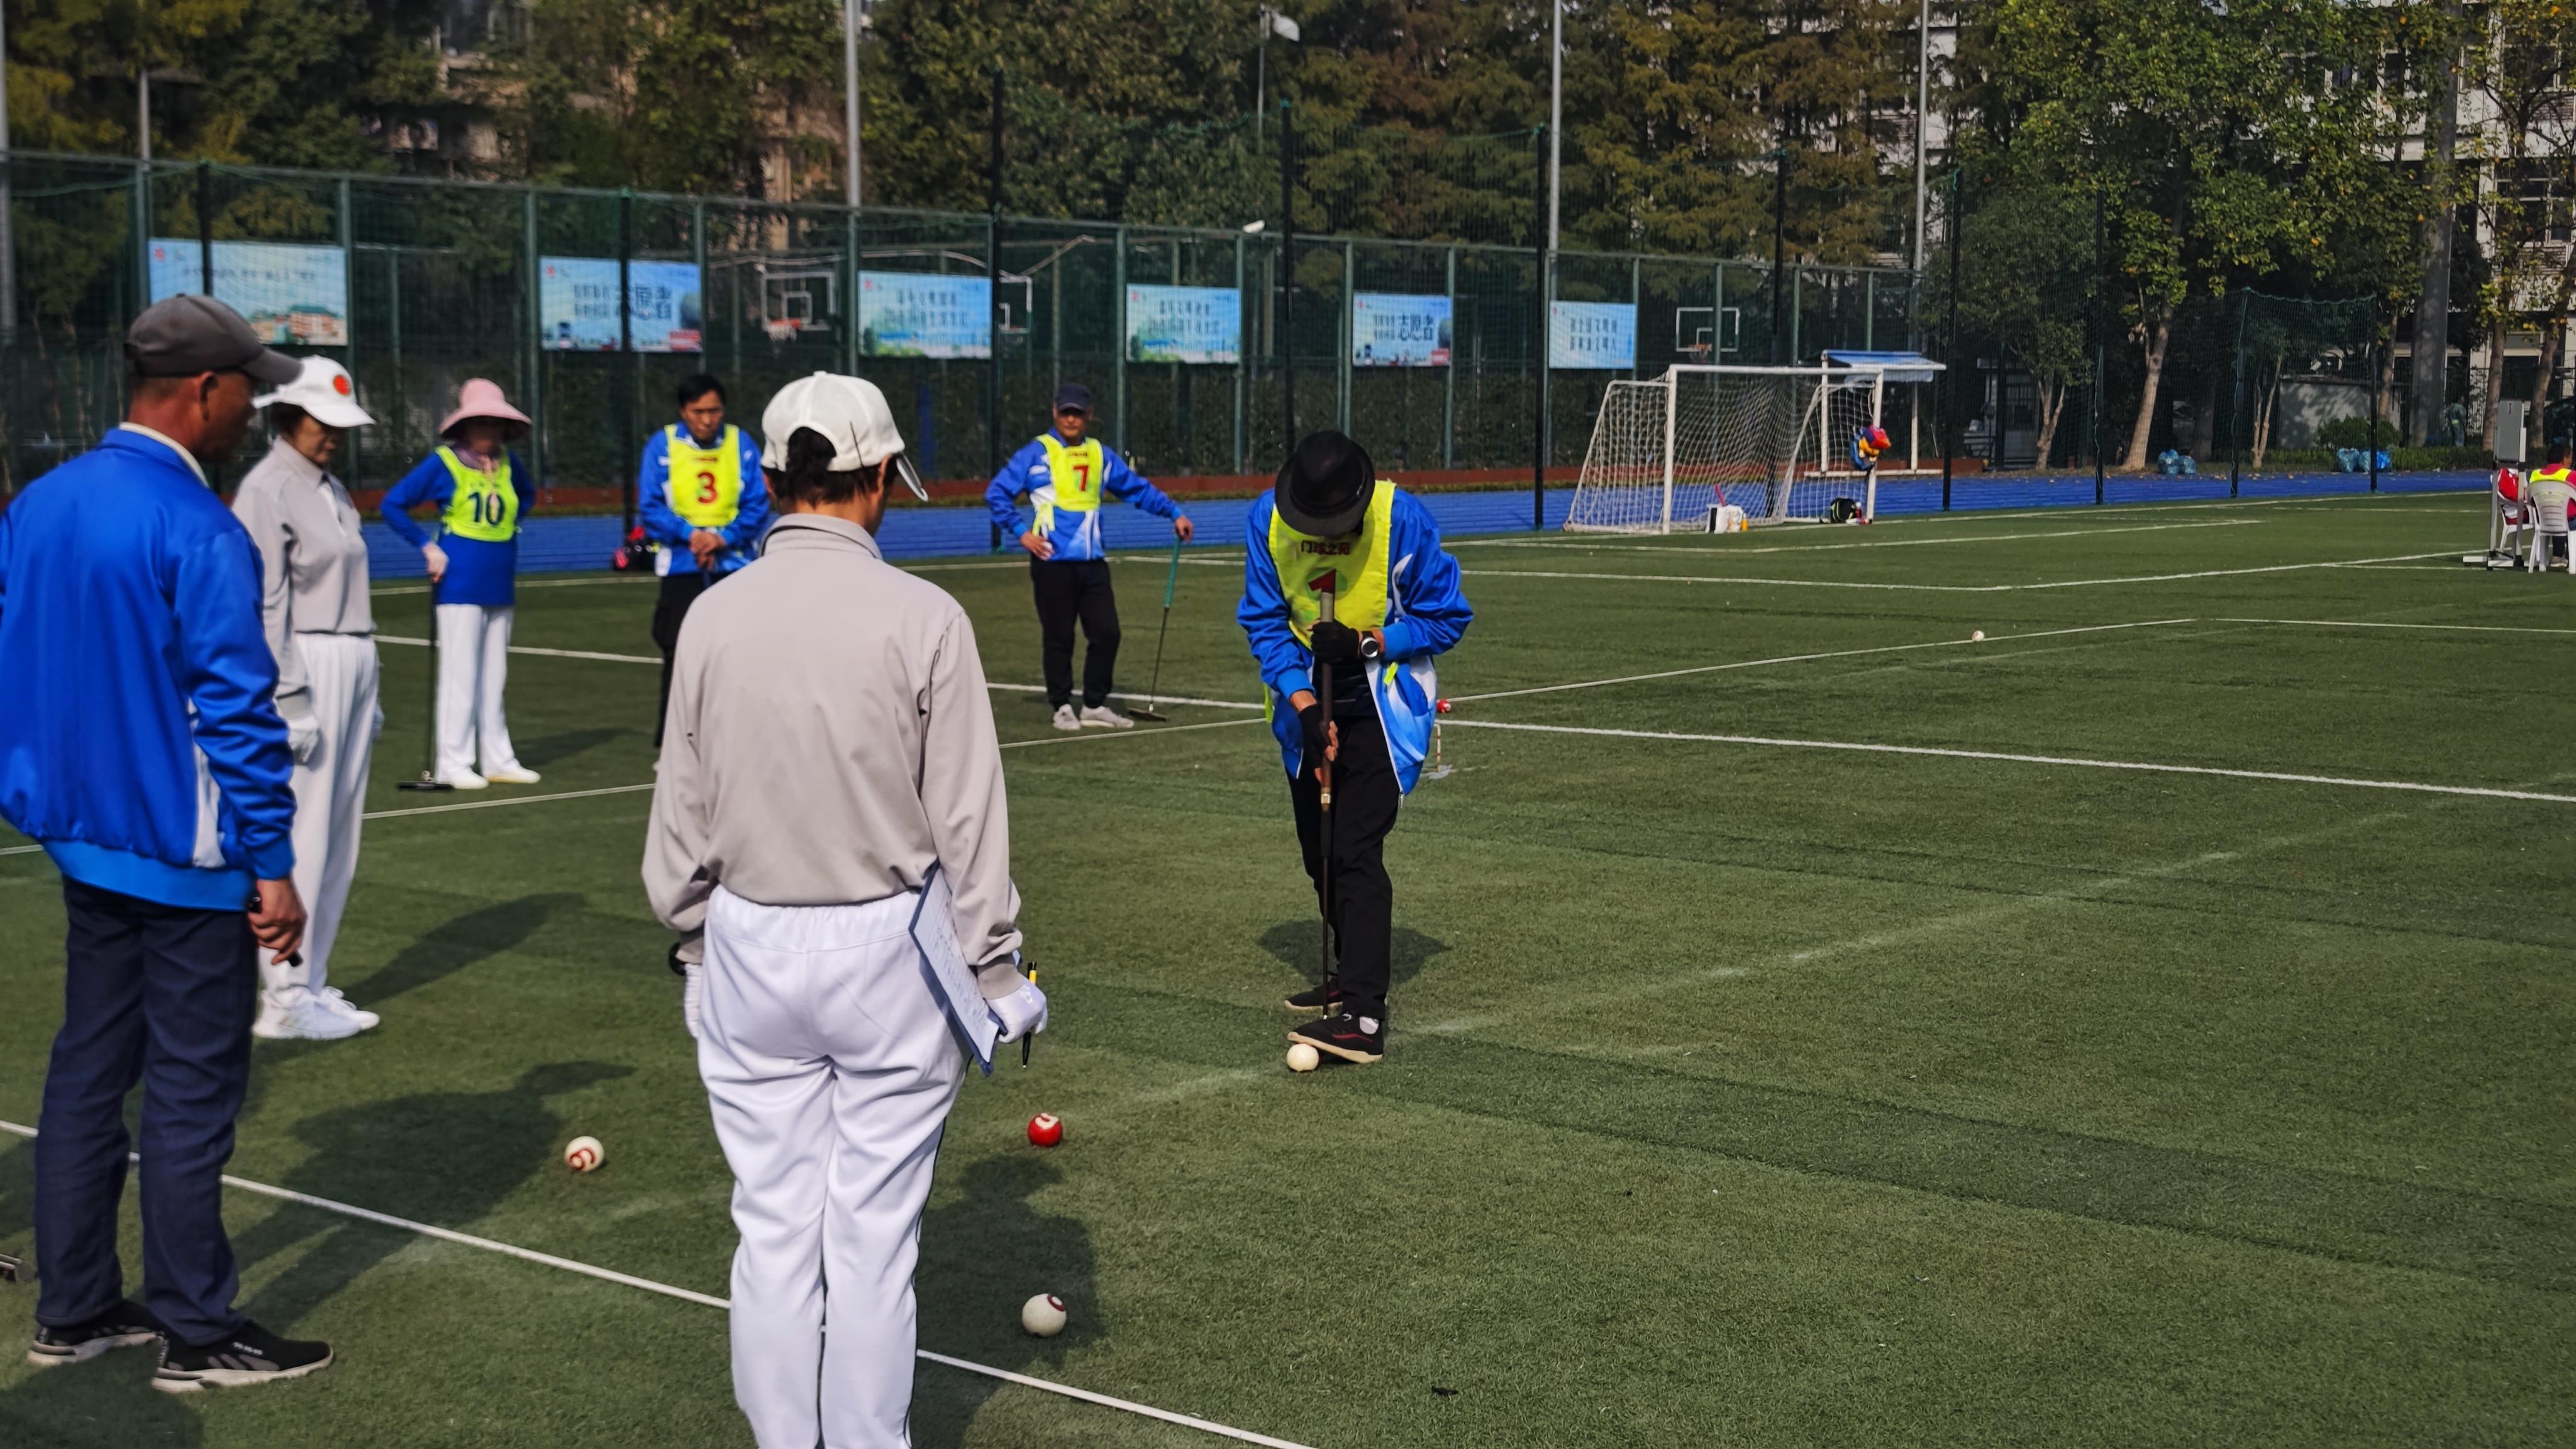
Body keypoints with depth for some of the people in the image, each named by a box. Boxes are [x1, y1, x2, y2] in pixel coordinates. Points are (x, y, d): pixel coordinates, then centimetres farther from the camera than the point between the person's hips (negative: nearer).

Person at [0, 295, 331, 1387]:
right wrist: (273, 866, -15)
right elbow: (237, 711, -19)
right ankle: (197, 1335, 10)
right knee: (192, 1088, 1)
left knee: (89, 1068, 16)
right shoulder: (199, 532, -19)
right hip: (183, 852, -8)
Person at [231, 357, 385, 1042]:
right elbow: (264, 607, -15)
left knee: (339, 838, 10)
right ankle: (283, 997, -3)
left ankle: (312, 985, 17)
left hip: (353, 670, 9)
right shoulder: (266, 491, -10)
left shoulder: (331, 490, 17)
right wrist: (291, 702, -20)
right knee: (299, 837, -8)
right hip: (304, 670, -9)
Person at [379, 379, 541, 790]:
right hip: (460, 584, -5)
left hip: (500, 584, 5)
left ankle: (498, 759, 17)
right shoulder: (443, 463, -7)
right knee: (460, 675, -3)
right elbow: (392, 505, -5)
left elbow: (527, 495, 29)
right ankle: (454, 763, 3)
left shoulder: (508, 463, 7)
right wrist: (427, 547, -8)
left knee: (494, 676, 11)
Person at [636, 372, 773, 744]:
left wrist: (723, 538, -16)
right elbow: (651, 507, -4)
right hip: (681, 568, -1)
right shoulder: (662, 445, -2)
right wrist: (690, 535, -18)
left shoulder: (742, 444, 1)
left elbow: (757, 505, -1)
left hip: (733, 564, 1)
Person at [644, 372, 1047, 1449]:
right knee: (873, 1233, 5)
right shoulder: (922, 619, -11)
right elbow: (968, 818, -8)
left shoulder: (712, 618, -2)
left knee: (773, 1227, 10)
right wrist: (994, 965, 1)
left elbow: (681, 819, 4)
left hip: (750, 947, 3)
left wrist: (695, 947, 17)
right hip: (888, 949, -3)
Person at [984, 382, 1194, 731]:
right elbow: (996, 494, -2)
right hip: (1053, 562, -4)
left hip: (1093, 562, 5)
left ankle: (1095, 705, 16)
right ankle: (1063, 707, 14)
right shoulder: (1037, 453, -2)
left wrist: (1174, 513, 13)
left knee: (1107, 634, 3)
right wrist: (1021, 533, -9)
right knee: (1059, 638, 1)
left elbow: (1138, 489, 20)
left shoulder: (1100, 455, 12)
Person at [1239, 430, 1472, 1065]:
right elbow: (1264, 621, -5)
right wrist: (1302, 702, -17)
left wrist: (1367, 643, -23)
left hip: (1381, 701, -5)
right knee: (1320, 853, 15)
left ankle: (1363, 1017, -22)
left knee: (1356, 851, -17)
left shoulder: (1403, 520, -20)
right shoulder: (1266, 520, -11)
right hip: (1308, 701, 5)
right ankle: (1354, 974, 35)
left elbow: (1447, 618, -10)